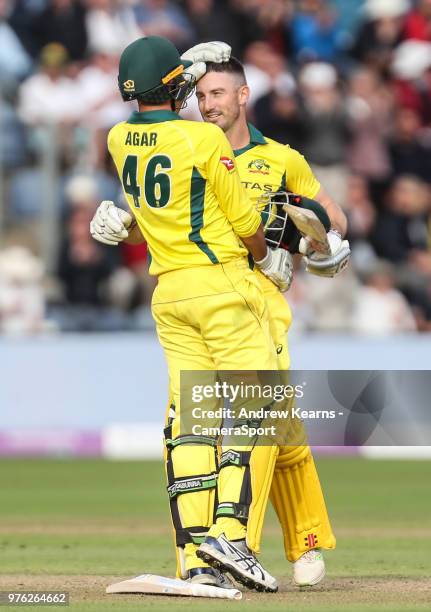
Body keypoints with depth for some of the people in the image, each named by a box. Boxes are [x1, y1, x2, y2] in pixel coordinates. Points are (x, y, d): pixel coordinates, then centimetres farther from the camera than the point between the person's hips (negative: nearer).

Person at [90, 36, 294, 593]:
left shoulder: (120, 140, 6)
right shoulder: (205, 138, -11)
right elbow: (245, 223, -6)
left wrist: (189, 69, 38)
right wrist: (268, 260, 13)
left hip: (168, 293, 6)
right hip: (222, 285, -6)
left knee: (190, 420, 4)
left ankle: (197, 559, -1)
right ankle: (230, 534, -19)